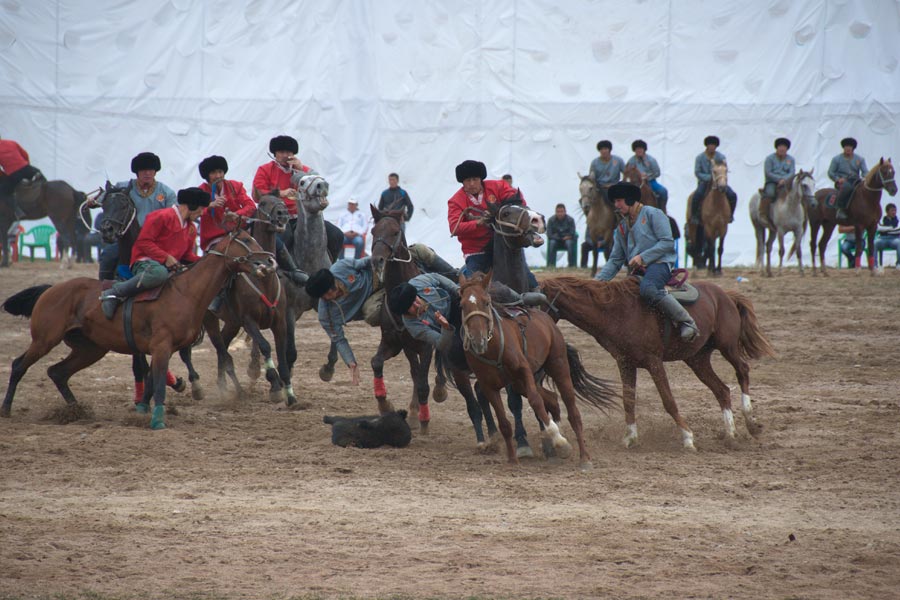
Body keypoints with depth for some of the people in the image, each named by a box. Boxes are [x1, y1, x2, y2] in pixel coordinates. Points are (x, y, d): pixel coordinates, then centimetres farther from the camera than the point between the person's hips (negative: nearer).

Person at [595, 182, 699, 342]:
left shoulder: (652, 214, 1)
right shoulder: (622, 227, 21)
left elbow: (667, 243, -9)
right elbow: (615, 260, 20)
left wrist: (642, 257, -16)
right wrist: (600, 279, 3)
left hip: (659, 263, -8)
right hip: (637, 271, 8)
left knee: (647, 289, -37)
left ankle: (686, 322, -32)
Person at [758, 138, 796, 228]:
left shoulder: (791, 159, 13)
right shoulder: (770, 158, 4)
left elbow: (792, 173, 3)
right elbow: (768, 173, -5)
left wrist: (784, 179, -18)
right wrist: (779, 179, -15)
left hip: (786, 182, 3)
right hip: (772, 182, -3)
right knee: (770, 193, -35)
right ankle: (763, 215, -29)